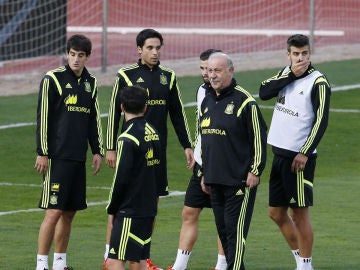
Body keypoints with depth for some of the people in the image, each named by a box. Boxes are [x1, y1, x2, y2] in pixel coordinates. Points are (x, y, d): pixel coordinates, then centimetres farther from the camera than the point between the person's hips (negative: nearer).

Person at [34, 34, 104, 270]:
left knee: (70, 212, 8)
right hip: (57, 157, -6)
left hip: (79, 158, 6)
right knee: (54, 211, -10)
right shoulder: (53, 79, -5)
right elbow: (43, 117, -7)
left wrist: (98, 151, 15)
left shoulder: (91, 83, 13)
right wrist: (42, 153, -10)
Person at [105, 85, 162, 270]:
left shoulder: (128, 139, -15)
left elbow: (121, 178, -15)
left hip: (130, 211, -8)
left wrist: (112, 208, -2)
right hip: (149, 209, 8)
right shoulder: (154, 134, 9)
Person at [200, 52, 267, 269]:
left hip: (239, 180, -8)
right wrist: (204, 173, 22)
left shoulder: (244, 101, -9)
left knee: (235, 229, -10)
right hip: (215, 179, 8)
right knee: (223, 229, 9)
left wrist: (255, 171, -12)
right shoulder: (208, 102, 15)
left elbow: (259, 138, -9)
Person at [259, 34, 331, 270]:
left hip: (300, 157, -8)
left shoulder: (318, 83, -10)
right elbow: (264, 92, -4)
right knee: (276, 212, 13)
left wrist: (305, 153, -19)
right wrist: (291, 75, -13)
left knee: (299, 212, -5)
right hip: (280, 153, 8)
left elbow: (321, 122, -14)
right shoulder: (286, 73, 10)